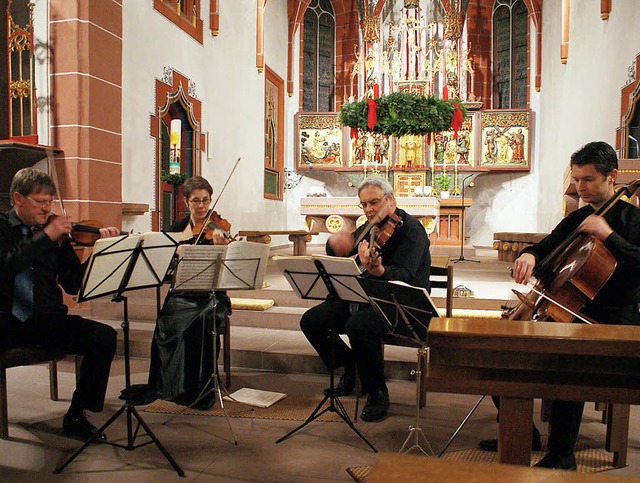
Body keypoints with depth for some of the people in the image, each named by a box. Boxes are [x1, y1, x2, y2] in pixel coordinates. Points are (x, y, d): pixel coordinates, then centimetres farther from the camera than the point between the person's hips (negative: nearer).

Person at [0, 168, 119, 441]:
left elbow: (73, 284, 6)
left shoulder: (56, 234, 11)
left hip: (45, 320, 3)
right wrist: (45, 237, -17)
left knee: (104, 337, -19)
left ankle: (76, 416, -4)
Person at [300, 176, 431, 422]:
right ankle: (349, 367, 14)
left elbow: (403, 276, -26)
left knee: (358, 326, -36)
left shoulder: (410, 229, -11)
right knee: (311, 321, -8)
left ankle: (378, 394, -13)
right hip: (364, 297, 8)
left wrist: (377, 270, -48)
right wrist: (336, 245, -7)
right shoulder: (368, 228, 13)